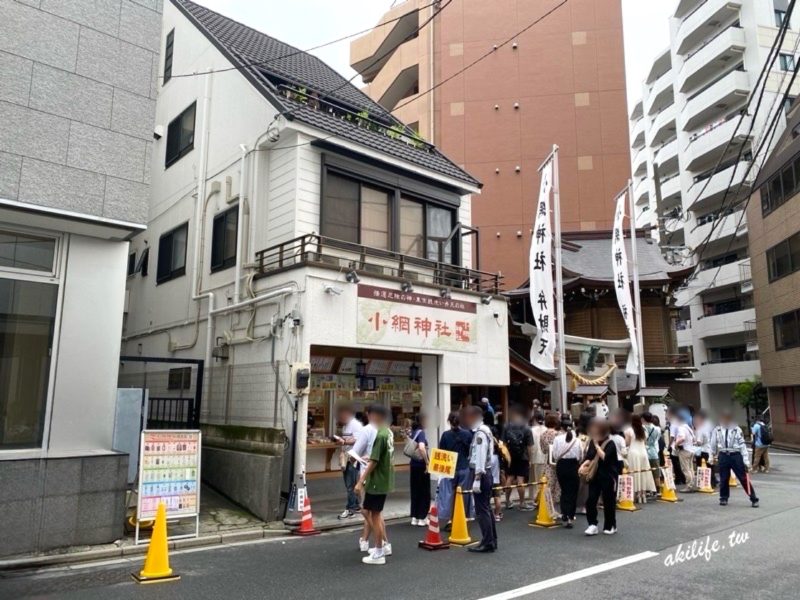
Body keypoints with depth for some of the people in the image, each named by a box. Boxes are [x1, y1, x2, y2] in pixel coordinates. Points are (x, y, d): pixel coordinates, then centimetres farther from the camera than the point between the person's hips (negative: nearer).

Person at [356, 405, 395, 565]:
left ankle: (378, 554, 10)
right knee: (376, 513, 22)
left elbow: (374, 461, -23)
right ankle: (385, 545, 32)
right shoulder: (388, 433, 7)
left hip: (377, 482, -9)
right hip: (385, 480, 9)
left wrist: (361, 481, -19)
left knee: (374, 515, 2)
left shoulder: (380, 435, -21)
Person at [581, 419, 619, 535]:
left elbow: (605, 458, -26)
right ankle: (593, 525, 4)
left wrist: (597, 445, -21)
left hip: (608, 476, -5)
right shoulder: (592, 442, 5)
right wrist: (584, 465, -10)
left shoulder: (610, 444, -13)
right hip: (594, 475, 5)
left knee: (608, 501, 6)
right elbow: (589, 457, 8)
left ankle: (610, 526, 23)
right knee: (590, 500, -3)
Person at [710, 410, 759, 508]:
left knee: (744, 478, 0)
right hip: (723, 456, 2)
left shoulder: (737, 429, -6)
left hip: (736, 456, -2)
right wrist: (713, 456, 22)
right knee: (724, 478, 10)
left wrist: (746, 461, -8)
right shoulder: (717, 430, 0)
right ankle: (724, 498, 26)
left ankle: (754, 499, 11)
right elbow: (713, 444, 13)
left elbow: (742, 445, -6)